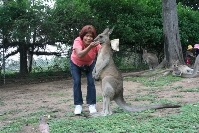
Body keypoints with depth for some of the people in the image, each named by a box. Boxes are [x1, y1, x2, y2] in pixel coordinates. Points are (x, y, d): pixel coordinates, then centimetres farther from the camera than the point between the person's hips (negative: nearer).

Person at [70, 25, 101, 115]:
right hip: (76, 64, -1)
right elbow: (79, 55, -51)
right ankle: (78, 105, -1)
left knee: (91, 82, -12)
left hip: (89, 64, 1)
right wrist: (89, 47, -63)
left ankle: (92, 105, 0)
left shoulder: (95, 44, -30)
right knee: (77, 82, -13)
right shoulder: (77, 41, -35)